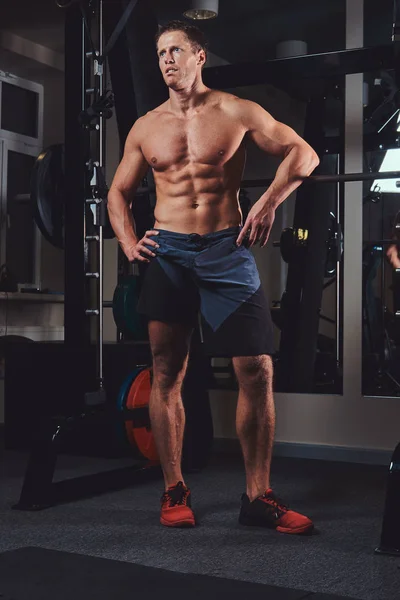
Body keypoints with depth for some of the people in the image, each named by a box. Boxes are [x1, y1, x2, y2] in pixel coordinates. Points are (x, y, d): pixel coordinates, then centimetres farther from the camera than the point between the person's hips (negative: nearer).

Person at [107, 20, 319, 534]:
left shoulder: (236, 112, 4)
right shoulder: (145, 128, 12)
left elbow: (303, 153, 4)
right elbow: (118, 192, 21)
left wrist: (268, 203, -10)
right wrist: (129, 243, 3)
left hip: (227, 250, -2)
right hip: (168, 254, 2)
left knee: (257, 371, -6)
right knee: (167, 374, 1)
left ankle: (258, 497, 5)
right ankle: (174, 491, 14)